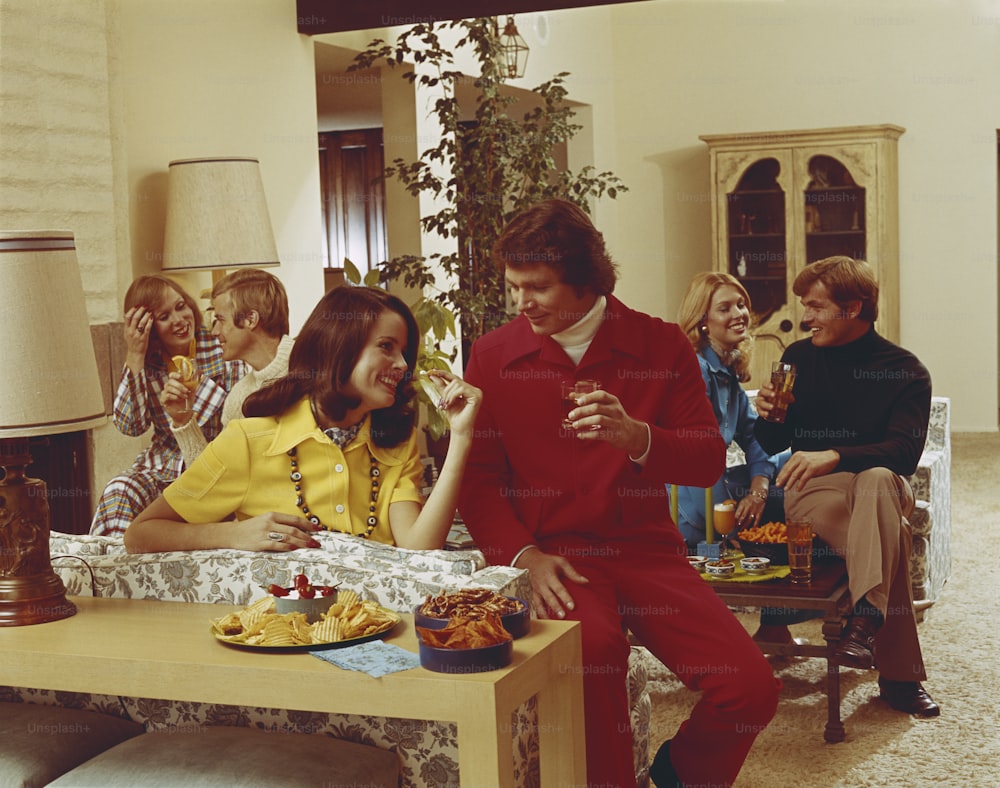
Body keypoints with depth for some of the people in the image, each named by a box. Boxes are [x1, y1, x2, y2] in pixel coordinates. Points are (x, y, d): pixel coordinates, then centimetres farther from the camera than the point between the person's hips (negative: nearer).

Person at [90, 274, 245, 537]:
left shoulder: (222, 348, -5)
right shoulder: (147, 362, 3)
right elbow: (130, 425, -11)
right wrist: (135, 356, -14)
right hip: (164, 464, 3)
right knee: (117, 493, -28)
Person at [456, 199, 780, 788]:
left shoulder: (661, 345, 5)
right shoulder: (494, 355, 5)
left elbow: (709, 460, 2)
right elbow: (478, 479, 6)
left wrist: (637, 437, -19)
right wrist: (524, 555, -11)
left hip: (645, 551, 2)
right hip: (552, 555, -1)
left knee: (751, 687, -15)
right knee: (595, 646, -36)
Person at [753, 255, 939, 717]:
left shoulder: (905, 370, -1)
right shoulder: (798, 358, 9)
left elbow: (905, 452, -17)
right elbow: (773, 445, 14)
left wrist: (834, 456, -34)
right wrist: (767, 415, -12)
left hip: (880, 485, -1)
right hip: (811, 491, 1)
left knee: (878, 479, -40)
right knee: (890, 539, -34)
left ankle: (865, 619, -52)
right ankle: (899, 675, -38)